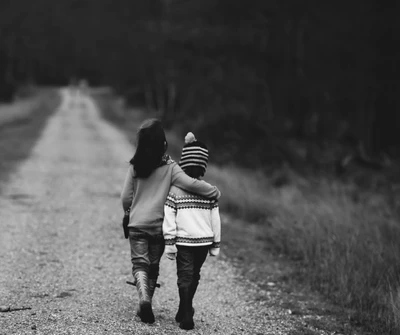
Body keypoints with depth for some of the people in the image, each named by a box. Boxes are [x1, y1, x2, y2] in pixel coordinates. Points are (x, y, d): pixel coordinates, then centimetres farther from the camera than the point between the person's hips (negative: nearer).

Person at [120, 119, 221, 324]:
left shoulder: (135, 166, -5)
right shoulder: (169, 167, -10)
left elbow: (126, 196, 1)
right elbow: (191, 184, -21)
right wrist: (215, 192, -7)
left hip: (137, 224, 0)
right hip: (159, 226, 0)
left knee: (140, 264, 4)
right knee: (153, 266, 16)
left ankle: (144, 298, -21)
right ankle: (145, 306, 22)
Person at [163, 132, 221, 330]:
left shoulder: (175, 189, -7)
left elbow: (169, 218, -9)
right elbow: (215, 219, 2)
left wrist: (169, 242, -4)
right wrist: (215, 244, 11)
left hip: (183, 241, -2)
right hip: (204, 240, 3)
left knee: (185, 277, 1)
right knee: (194, 276, 17)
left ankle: (186, 316, -9)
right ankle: (184, 312, 30)